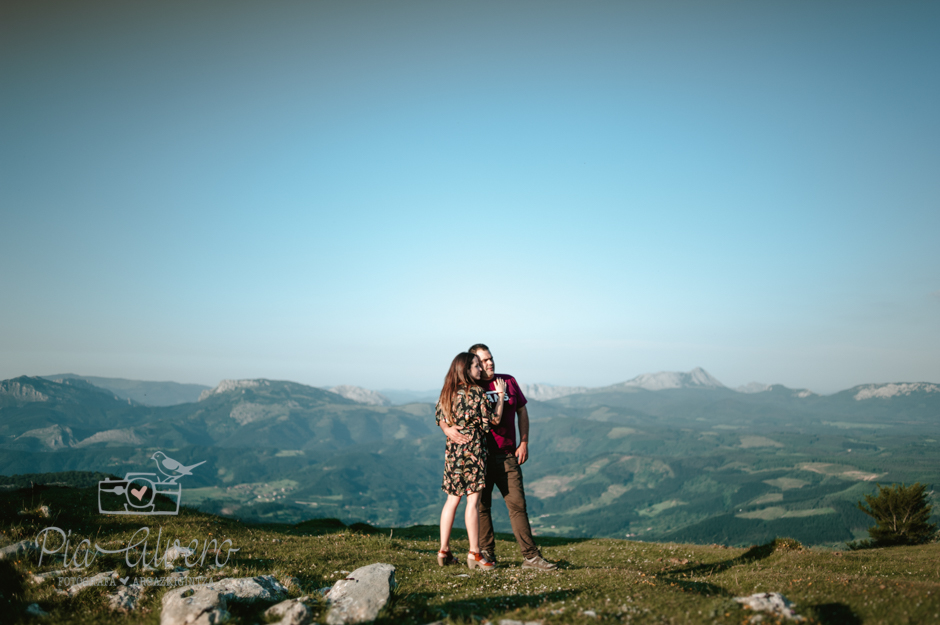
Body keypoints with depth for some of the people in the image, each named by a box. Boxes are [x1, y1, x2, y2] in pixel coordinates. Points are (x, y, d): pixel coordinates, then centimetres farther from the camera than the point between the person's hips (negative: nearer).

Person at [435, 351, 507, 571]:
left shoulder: (447, 393, 8)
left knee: (452, 500, 12)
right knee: (473, 501, -3)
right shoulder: (476, 392, -12)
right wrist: (500, 395, 4)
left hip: (452, 450, 7)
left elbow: (440, 420, 15)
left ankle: (444, 551, 16)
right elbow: (494, 419, -6)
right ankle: (474, 554, 1)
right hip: (473, 449, -7)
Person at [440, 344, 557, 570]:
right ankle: (486, 554, 19)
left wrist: (524, 442, 6)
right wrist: (447, 429, -23)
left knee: (517, 504, 0)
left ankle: (531, 556, 3)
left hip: (508, 456, 2)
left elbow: (522, 411, 14)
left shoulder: (508, 382, 8)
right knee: (482, 505, 5)